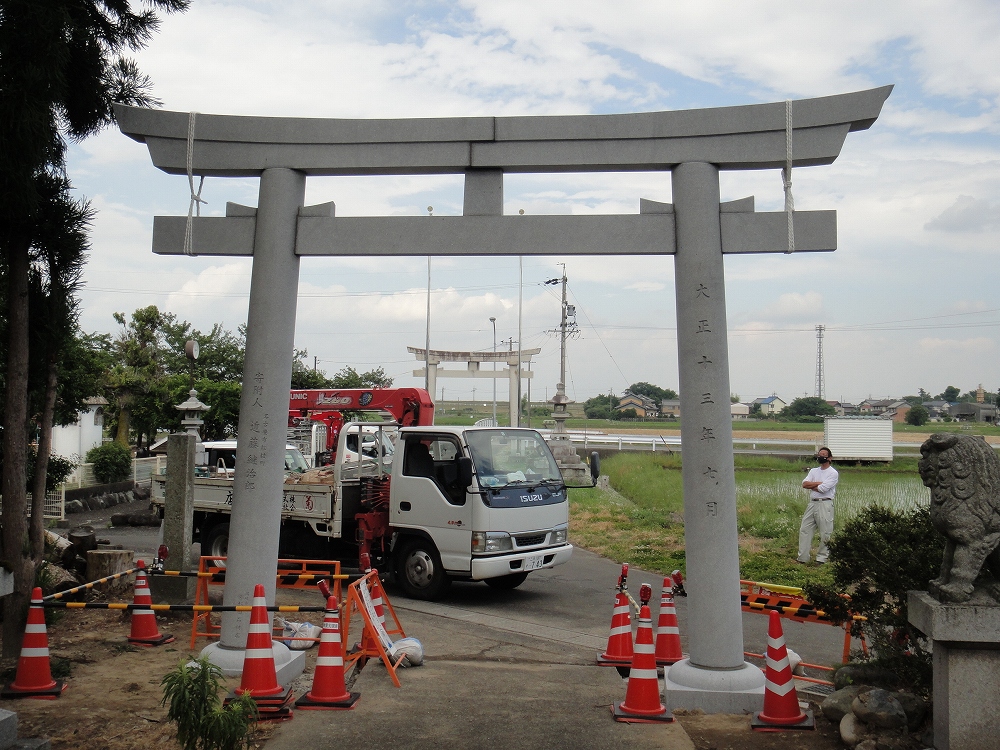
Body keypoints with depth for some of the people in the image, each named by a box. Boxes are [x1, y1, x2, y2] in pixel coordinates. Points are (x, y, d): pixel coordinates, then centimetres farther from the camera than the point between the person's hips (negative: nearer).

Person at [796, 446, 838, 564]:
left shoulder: (833, 473, -4)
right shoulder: (813, 471, 16)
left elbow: (823, 489, -16)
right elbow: (804, 484, 0)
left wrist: (812, 485, 0)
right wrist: (819, 483, -9)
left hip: (825, 504, -7)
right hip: (812, 503, 7)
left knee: (825, 533, -2)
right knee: (804, 530, 5)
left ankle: (822, 558, 6)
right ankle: (802, 557, 9)